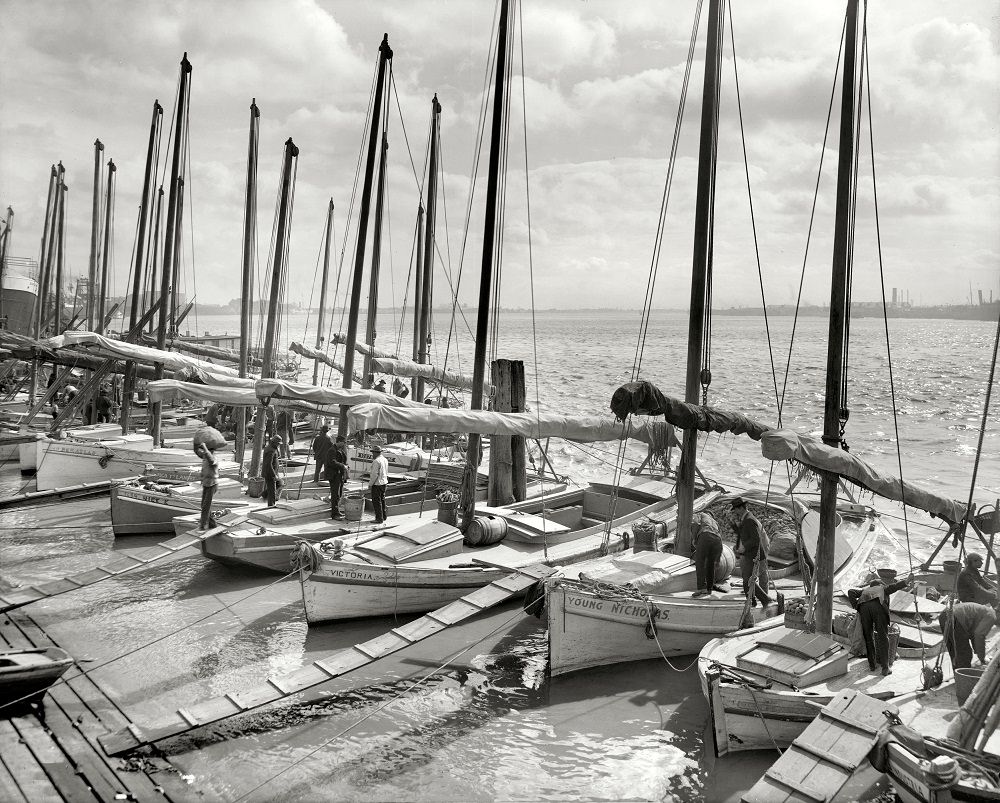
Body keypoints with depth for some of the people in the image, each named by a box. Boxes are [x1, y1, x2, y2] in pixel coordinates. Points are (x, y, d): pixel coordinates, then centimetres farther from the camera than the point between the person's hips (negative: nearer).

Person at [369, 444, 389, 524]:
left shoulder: (376, 461, -19)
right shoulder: (385, 460, 9)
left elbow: (375, 474, -21)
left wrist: (370, 484, -12)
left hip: (377, 483, -9)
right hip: (384, 482, 9)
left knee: (376, 501, -2)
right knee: (382, 499, 18)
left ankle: (379, 518, -1)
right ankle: (384, 516, 26)